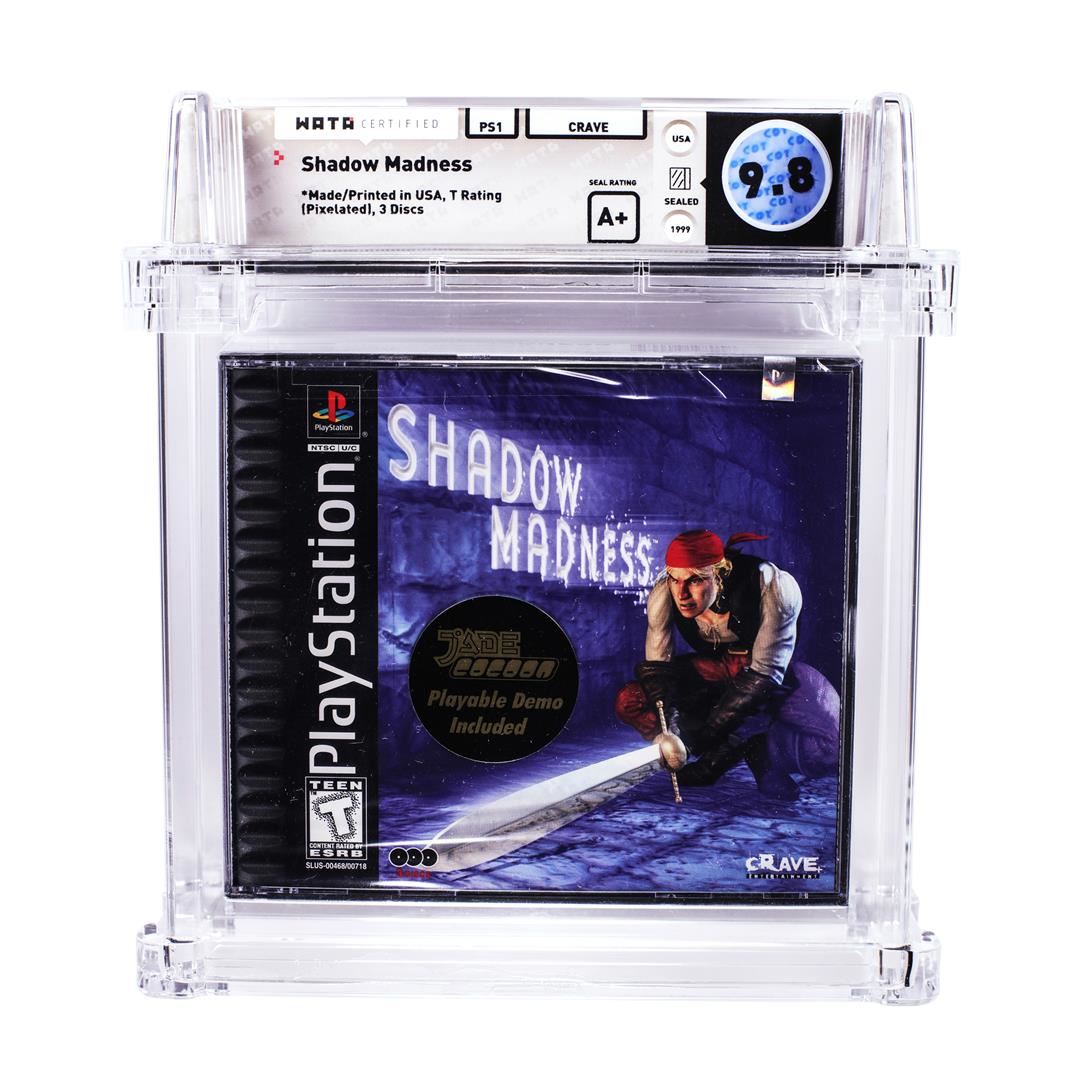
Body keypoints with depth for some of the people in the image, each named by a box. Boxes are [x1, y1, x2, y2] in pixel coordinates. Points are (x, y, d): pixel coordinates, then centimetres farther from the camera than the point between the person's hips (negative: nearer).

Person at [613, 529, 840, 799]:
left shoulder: (774, 589, -34)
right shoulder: (665, 593, -25)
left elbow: (765, 672, -28)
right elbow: (655, 666, -19)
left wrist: (705, 734, -31)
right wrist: (667, 729, -38)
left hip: (771, 671, -3)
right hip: (713, 670, 4)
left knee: (827, 745, -31)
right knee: (629, 702, -19)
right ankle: (749, 746, -15)